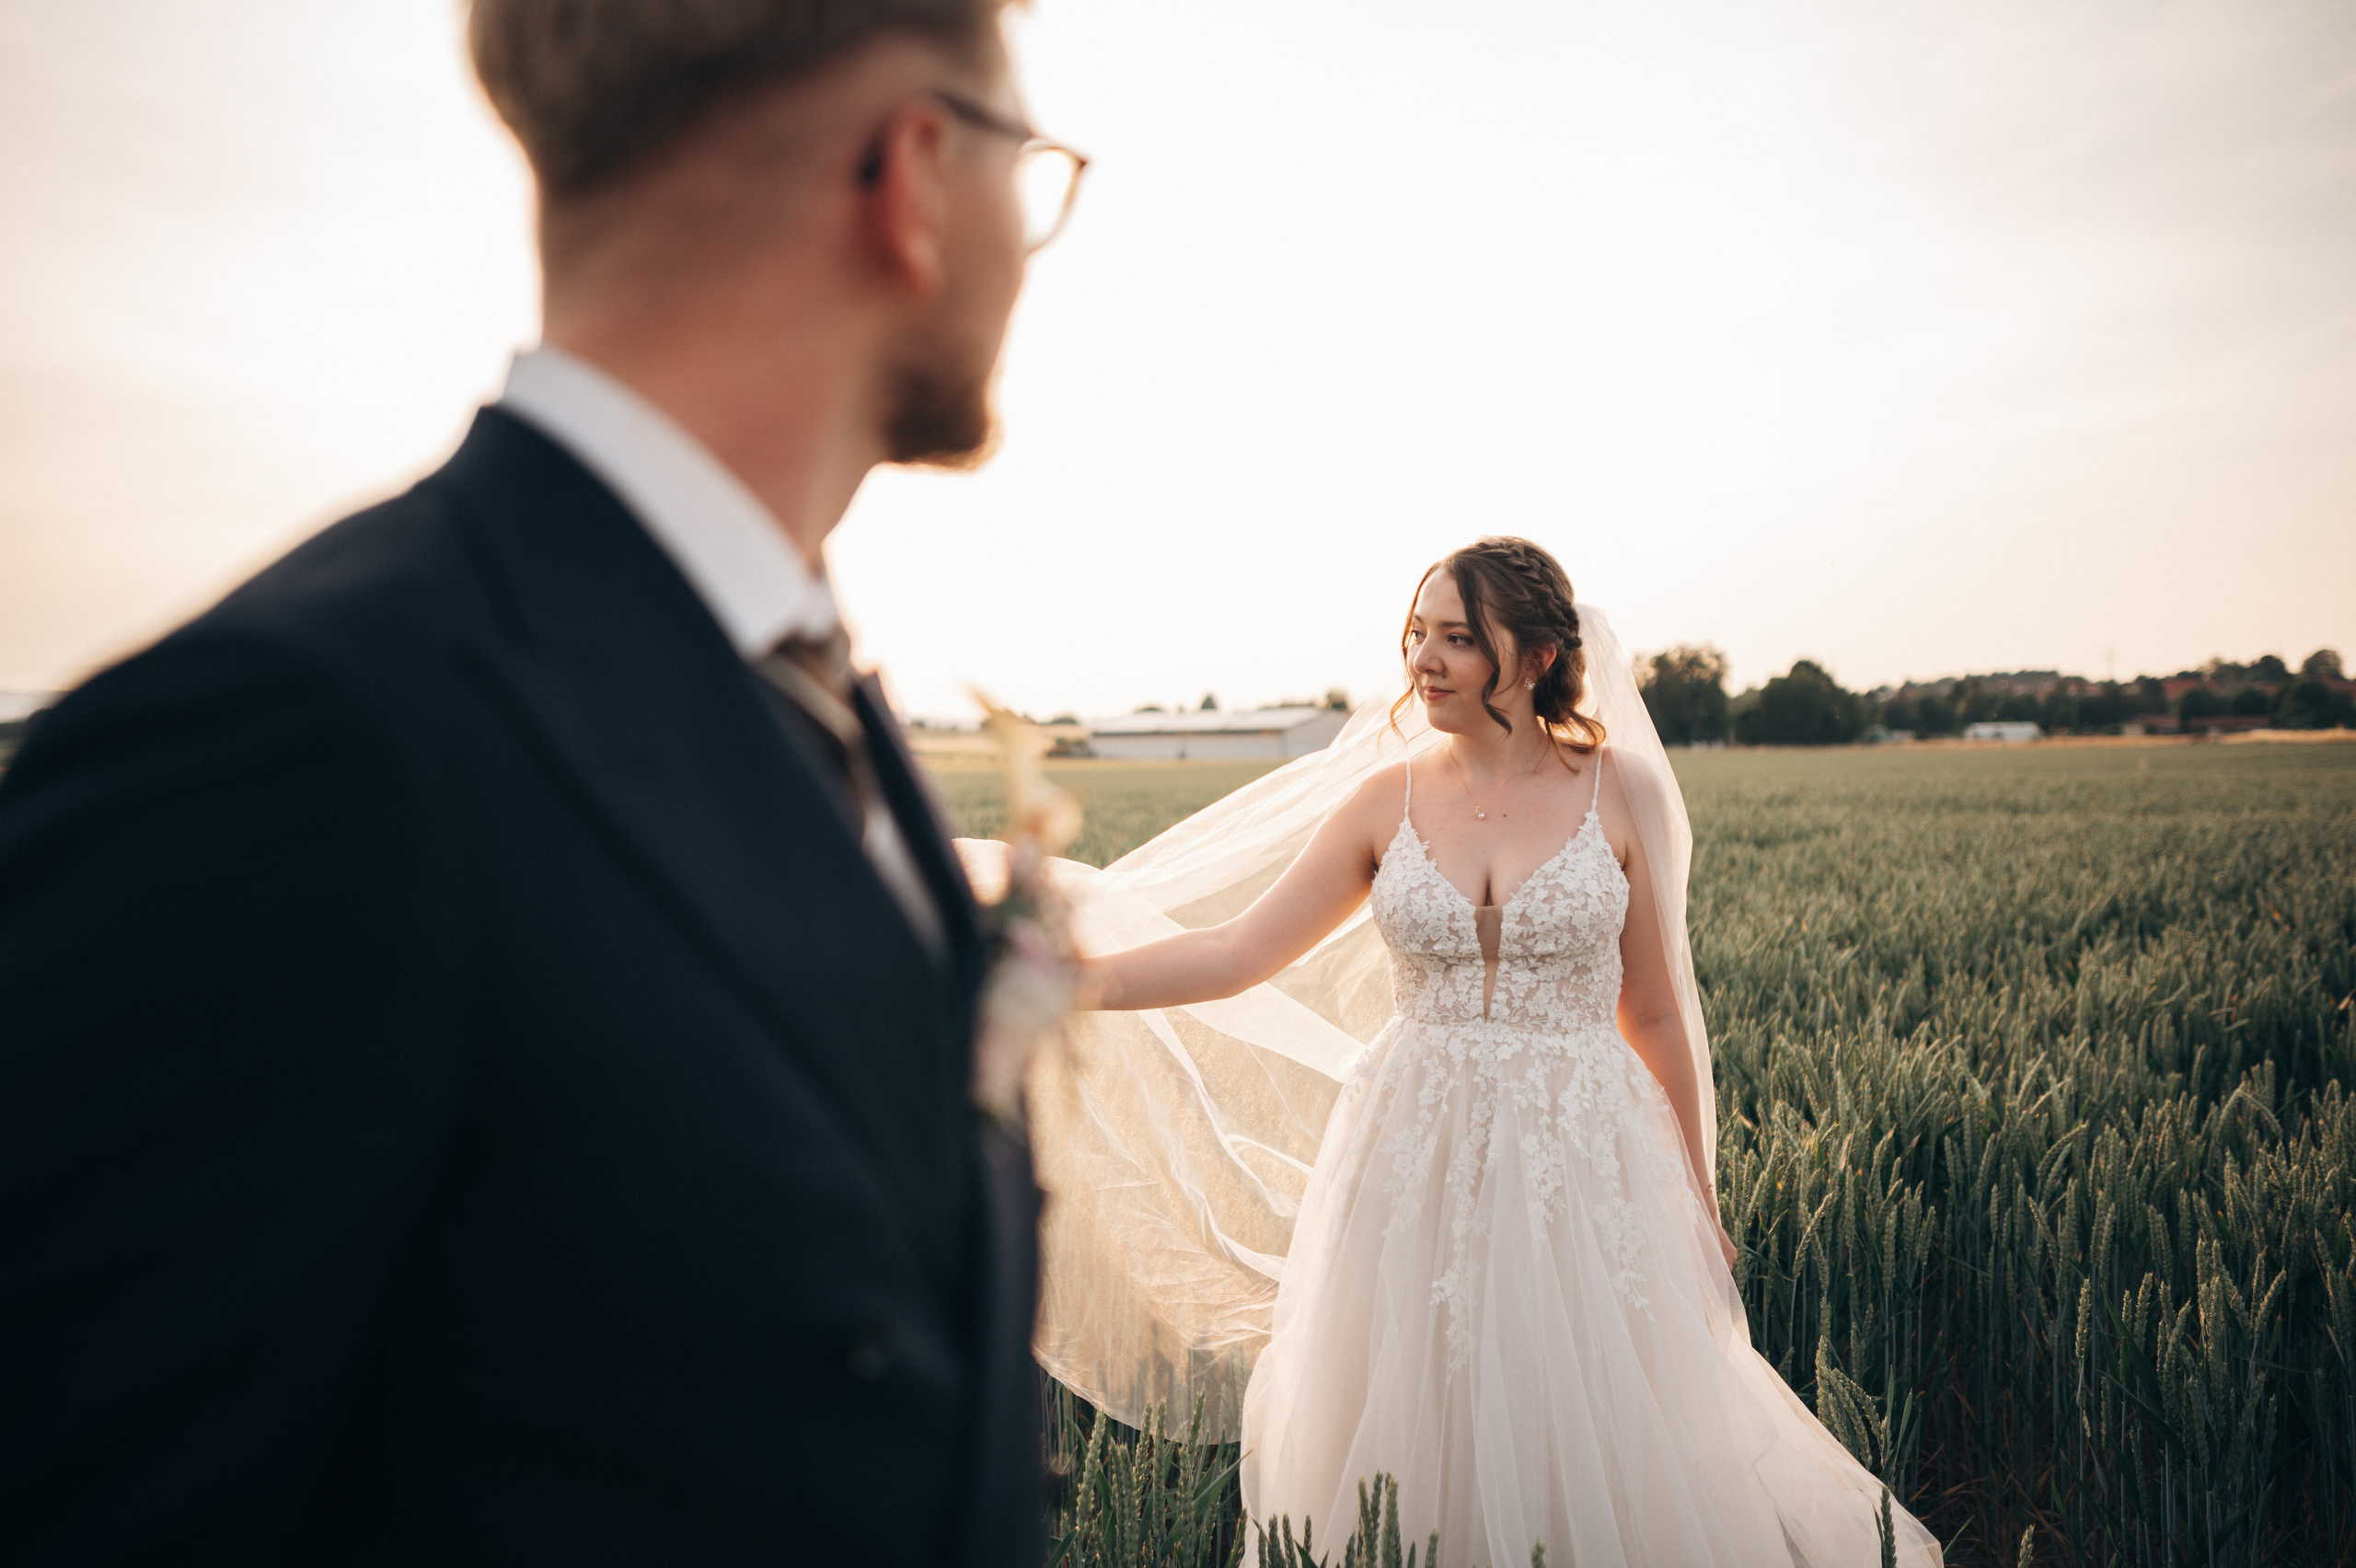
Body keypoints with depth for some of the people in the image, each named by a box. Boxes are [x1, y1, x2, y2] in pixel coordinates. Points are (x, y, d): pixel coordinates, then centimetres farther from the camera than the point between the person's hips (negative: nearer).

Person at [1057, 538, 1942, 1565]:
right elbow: (1237, 952, -3)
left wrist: (1696, 1196, 8)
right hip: (1417, 1160, 2)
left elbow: (1655, 1010, 3)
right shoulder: (1388, 798, 0)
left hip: (1582, 1162, -1)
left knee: (1590, 1452, 9)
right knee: (1411, 1454, 11)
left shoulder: (1621, 790, -4)